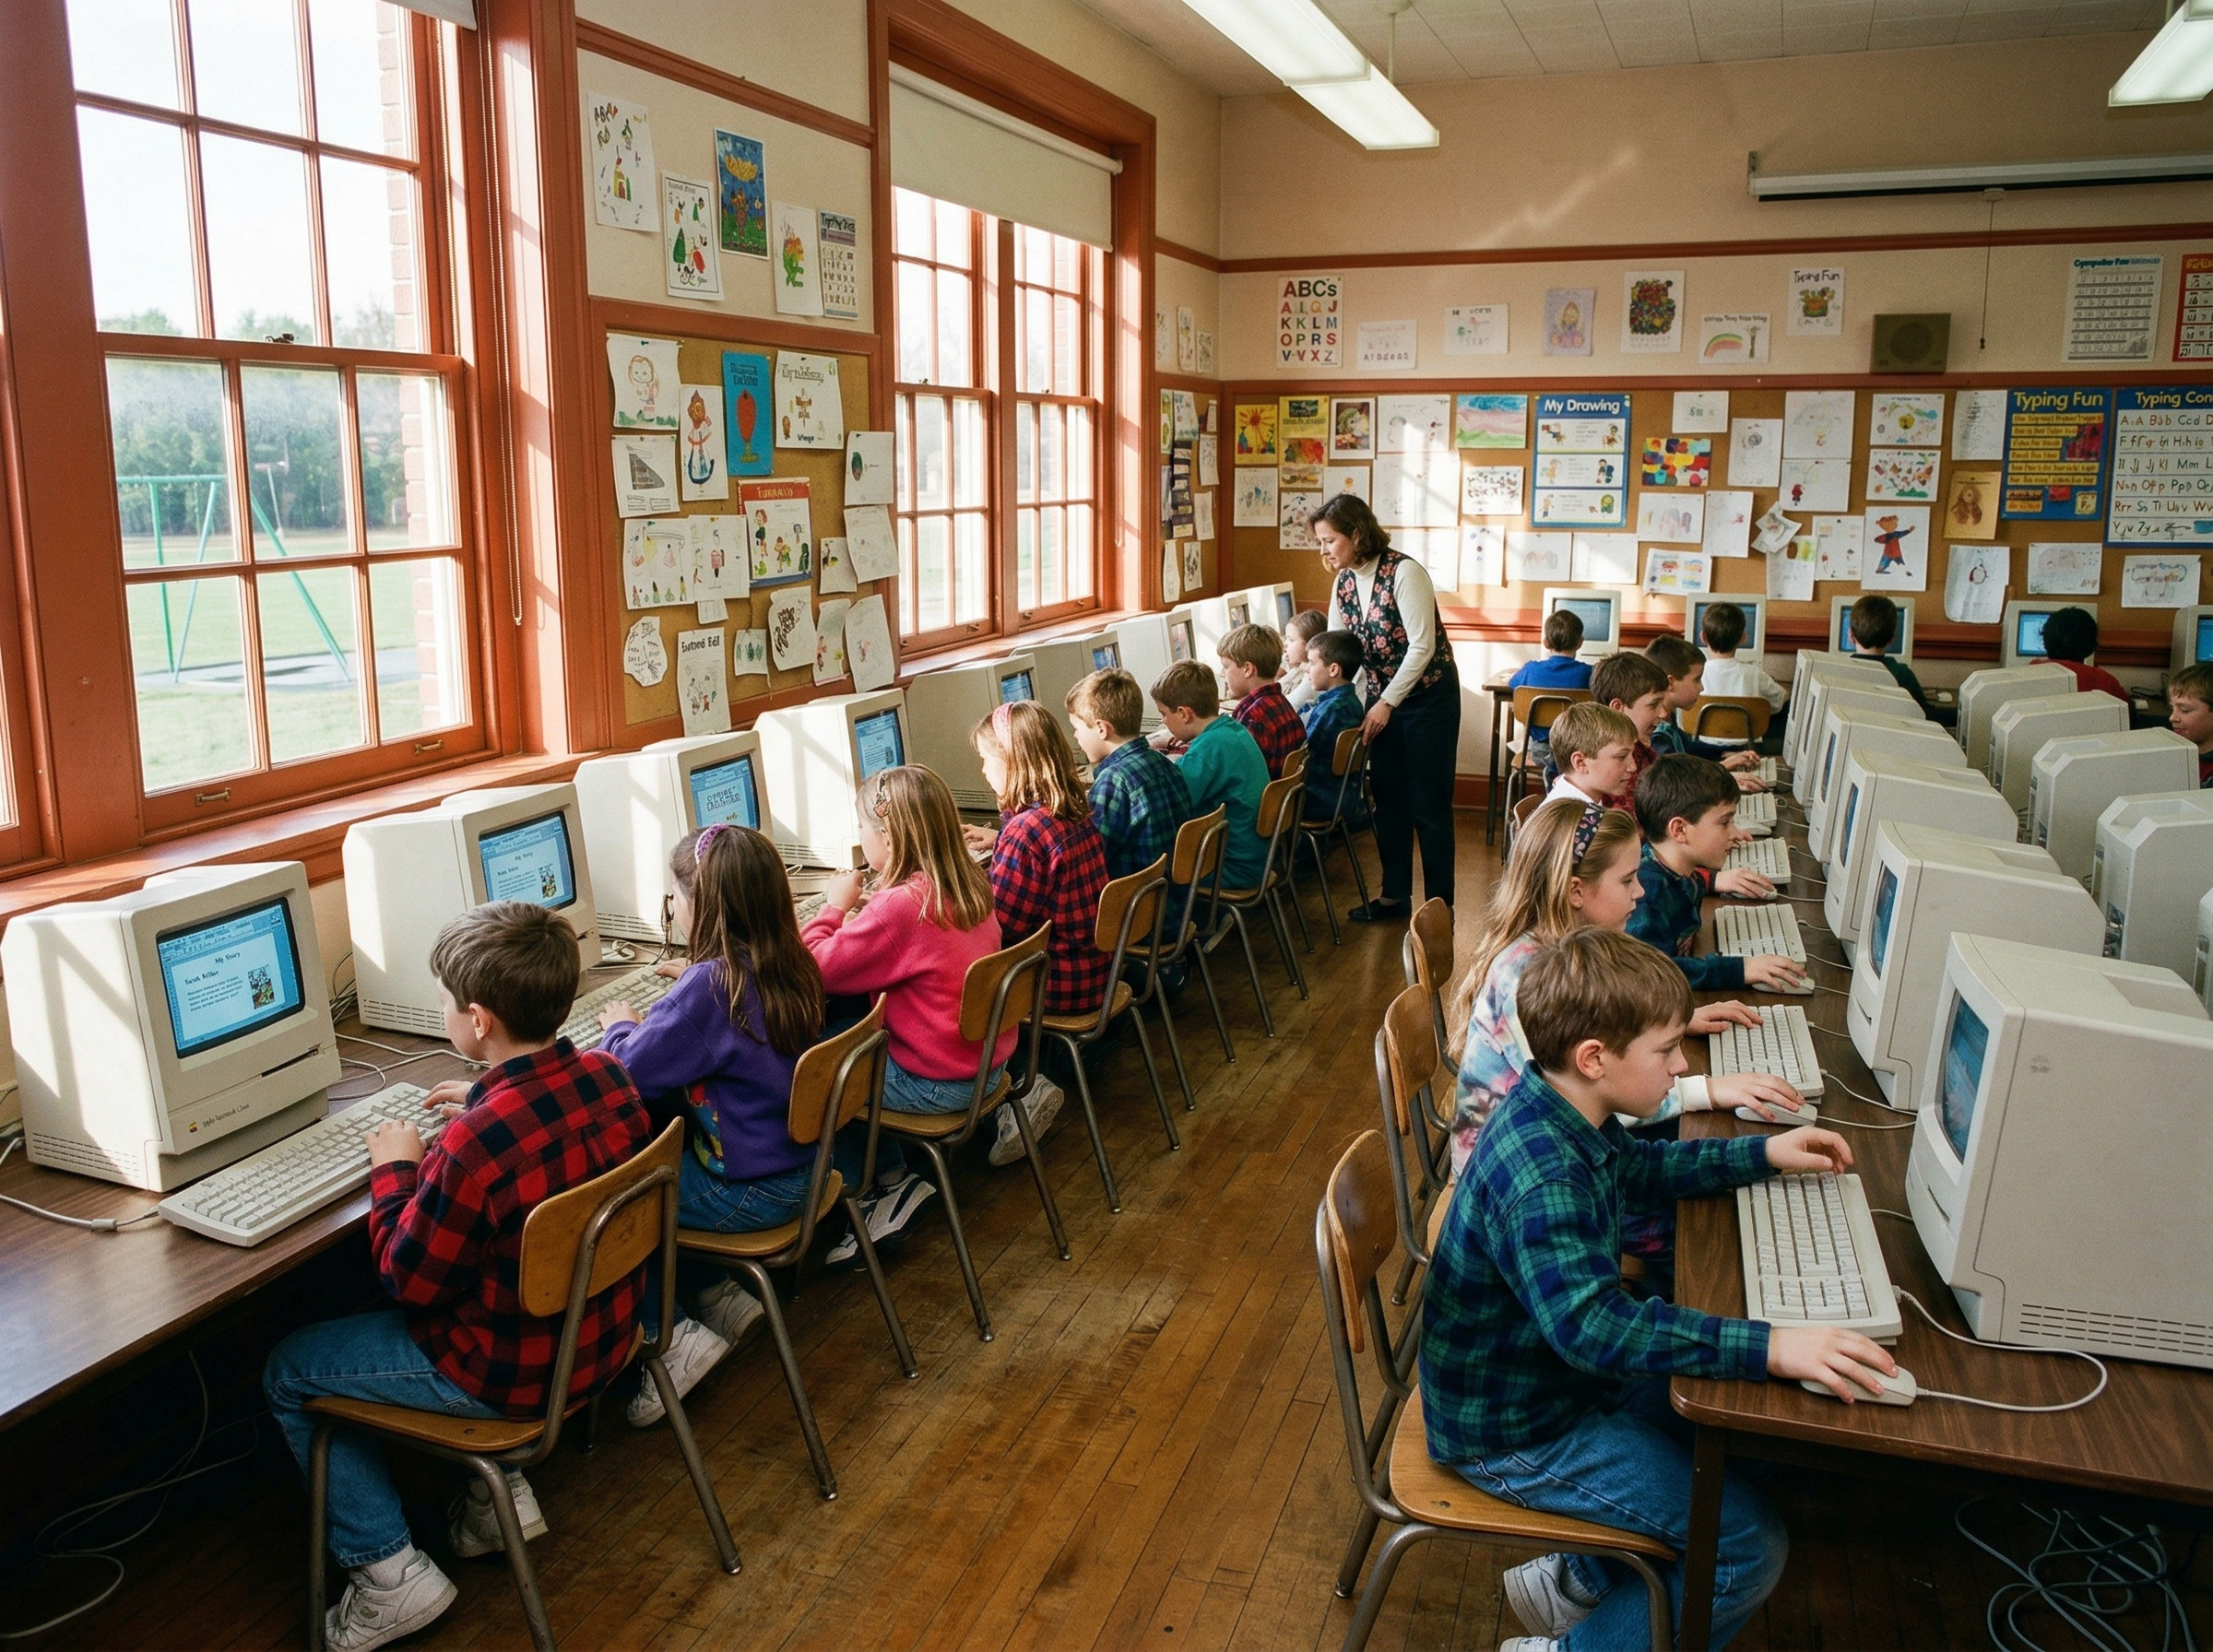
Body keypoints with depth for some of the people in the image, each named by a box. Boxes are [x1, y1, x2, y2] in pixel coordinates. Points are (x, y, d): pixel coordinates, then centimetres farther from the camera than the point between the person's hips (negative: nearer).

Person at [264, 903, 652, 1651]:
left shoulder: (471, 1147, -34)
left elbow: (406, 1280, -17)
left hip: (517, 1375, -7)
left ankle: (388, 1572, 14)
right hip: (604, 1337, 8)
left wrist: (395, 1170, -5)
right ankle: (500, 1489, 30)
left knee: (289, 1372, 13)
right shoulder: (610, 1076, -12)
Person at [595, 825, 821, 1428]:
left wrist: (621, 1025, 2)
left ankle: (671, 1334, 2)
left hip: (747, 1193, -8)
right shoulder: (789, 969, 0)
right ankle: (717, 1292, 20)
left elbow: (632, 1070, -17)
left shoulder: (708, 986, -25)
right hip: (794, 1167, 9)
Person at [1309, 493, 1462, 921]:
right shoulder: (1345, 582, 1)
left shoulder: (1404, 572, -20)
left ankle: (1439, 905, 9)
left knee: (1428, 805, -1)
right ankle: (1395, 895, 23)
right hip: (1382, 699, 7)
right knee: (1388, 800, 11)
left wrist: (1387, 703, -19)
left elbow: (1421, 647, -21)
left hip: (1427, 697, -7)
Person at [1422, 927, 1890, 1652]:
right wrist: (1769, 1346, -44)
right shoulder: (1541, 1176, -34)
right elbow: (1591, 1324, -43)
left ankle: (1579, 1581, 28)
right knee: (1751, 1545, -8)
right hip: (1514, 1432, -10)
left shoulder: (1564, 1112, -3)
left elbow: (1640, 1170, 17)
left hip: (1557, 1370, 10)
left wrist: (1761, 1154, 10)